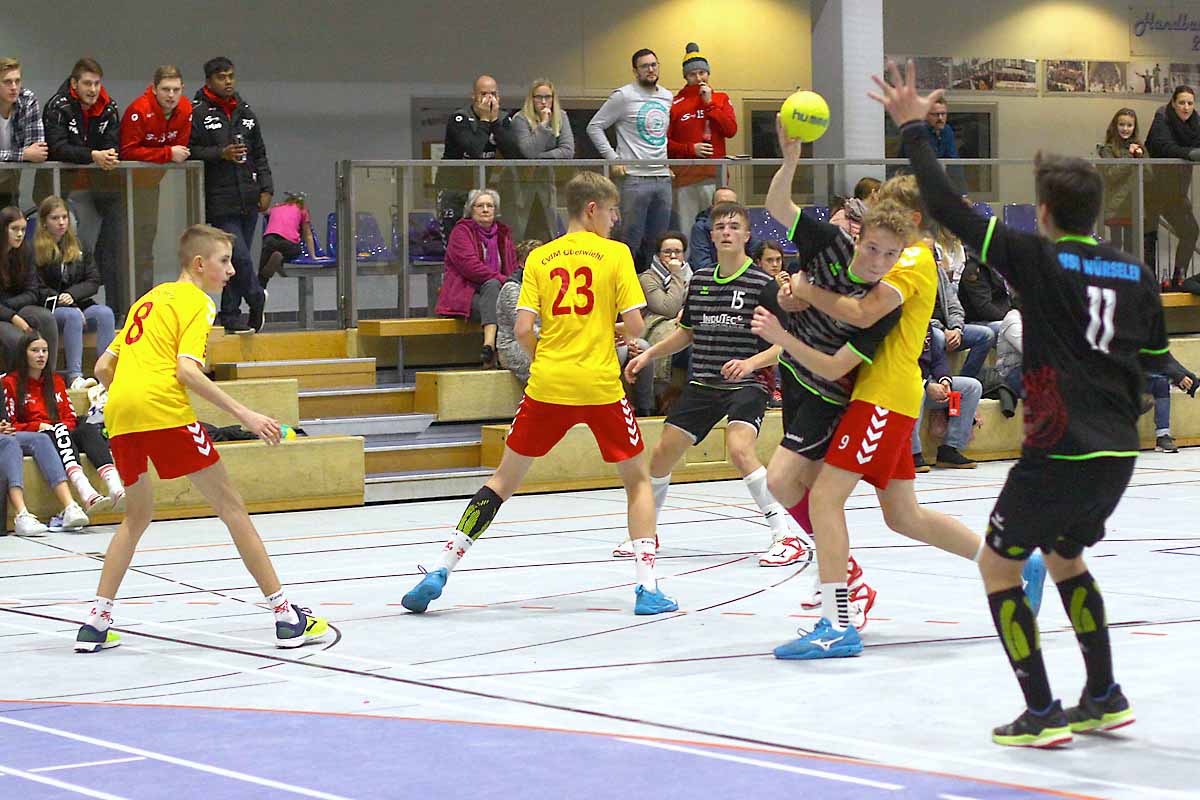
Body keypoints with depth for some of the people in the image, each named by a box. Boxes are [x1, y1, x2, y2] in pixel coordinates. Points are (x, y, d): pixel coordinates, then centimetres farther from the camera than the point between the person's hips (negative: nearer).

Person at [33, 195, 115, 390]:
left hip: (79, 303, 4)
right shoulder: (36, 250, -1)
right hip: (49, 310, -4)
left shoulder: (78, 247, 16)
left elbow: (93, 282, 11)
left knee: (105, 313, -26)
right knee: (73, 316, -36)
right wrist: (61, 300, -14)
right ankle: (74, 377, -44)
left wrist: (72, 294, -8)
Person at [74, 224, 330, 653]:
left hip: (118, 410, 7)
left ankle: (96, 623, 15)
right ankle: (286, 617, -2)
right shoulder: (196, 302, 4)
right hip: (163, 409, -7)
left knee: (137, 515, 24)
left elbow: (103, 368, 24)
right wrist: (244, 414, -12)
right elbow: (187, 370, -11)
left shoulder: (148, 299, 27)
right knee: (230, 505, 0)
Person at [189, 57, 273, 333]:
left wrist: (266, 188, 11)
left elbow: (260, 154, 20)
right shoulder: (197, 113, -4)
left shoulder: (245, 112, 15)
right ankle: (257, 300, 9)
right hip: (220, 202, -6)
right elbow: (190, 151, -9)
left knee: (238, 258, 8)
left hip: (248, 201, 6)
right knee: (239, 256, -13)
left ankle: (230, 314, 16)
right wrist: (221, 154, -19)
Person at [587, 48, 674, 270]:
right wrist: (613, 159, -8)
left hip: (663, 179, 6)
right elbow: (594, 127, -3)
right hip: (635, 178, -6)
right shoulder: (623, 96, -3)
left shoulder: (667, 98, 14)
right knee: (631, 239, -7)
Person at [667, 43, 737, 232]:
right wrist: (691, 148, -11)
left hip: (715, 176, 2)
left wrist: (709, 103, -3)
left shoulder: (721, 99, 13)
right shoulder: (675, 104, 5)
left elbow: (731, 130, -1)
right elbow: (665, 142, 2)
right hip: (685, 178, -2)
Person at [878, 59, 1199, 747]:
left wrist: (913, 129, -1)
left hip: (1060, 452, -7)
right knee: (1065, 556, 28)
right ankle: (1105, 698, 27)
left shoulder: (1038, 260, -9)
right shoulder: (1135, 273, 6)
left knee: (999, 567, 8)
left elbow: (949, 207, -10)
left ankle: (1042, 714, 3)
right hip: (1118, 452, 7)